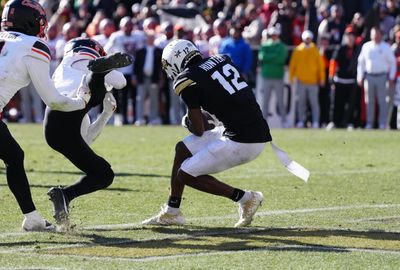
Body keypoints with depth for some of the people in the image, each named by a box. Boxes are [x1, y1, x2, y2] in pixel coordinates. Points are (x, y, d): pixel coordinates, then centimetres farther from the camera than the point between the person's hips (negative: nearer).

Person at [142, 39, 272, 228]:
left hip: (242, 141, -8)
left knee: (186, 175, 2)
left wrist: (190, 122, 18)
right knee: (182, 149, 18)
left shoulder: (187, 81, -9)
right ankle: (171, 212, 27)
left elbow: (198, 131, -4)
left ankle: (245, 198, 5)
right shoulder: (221, 59, 11)